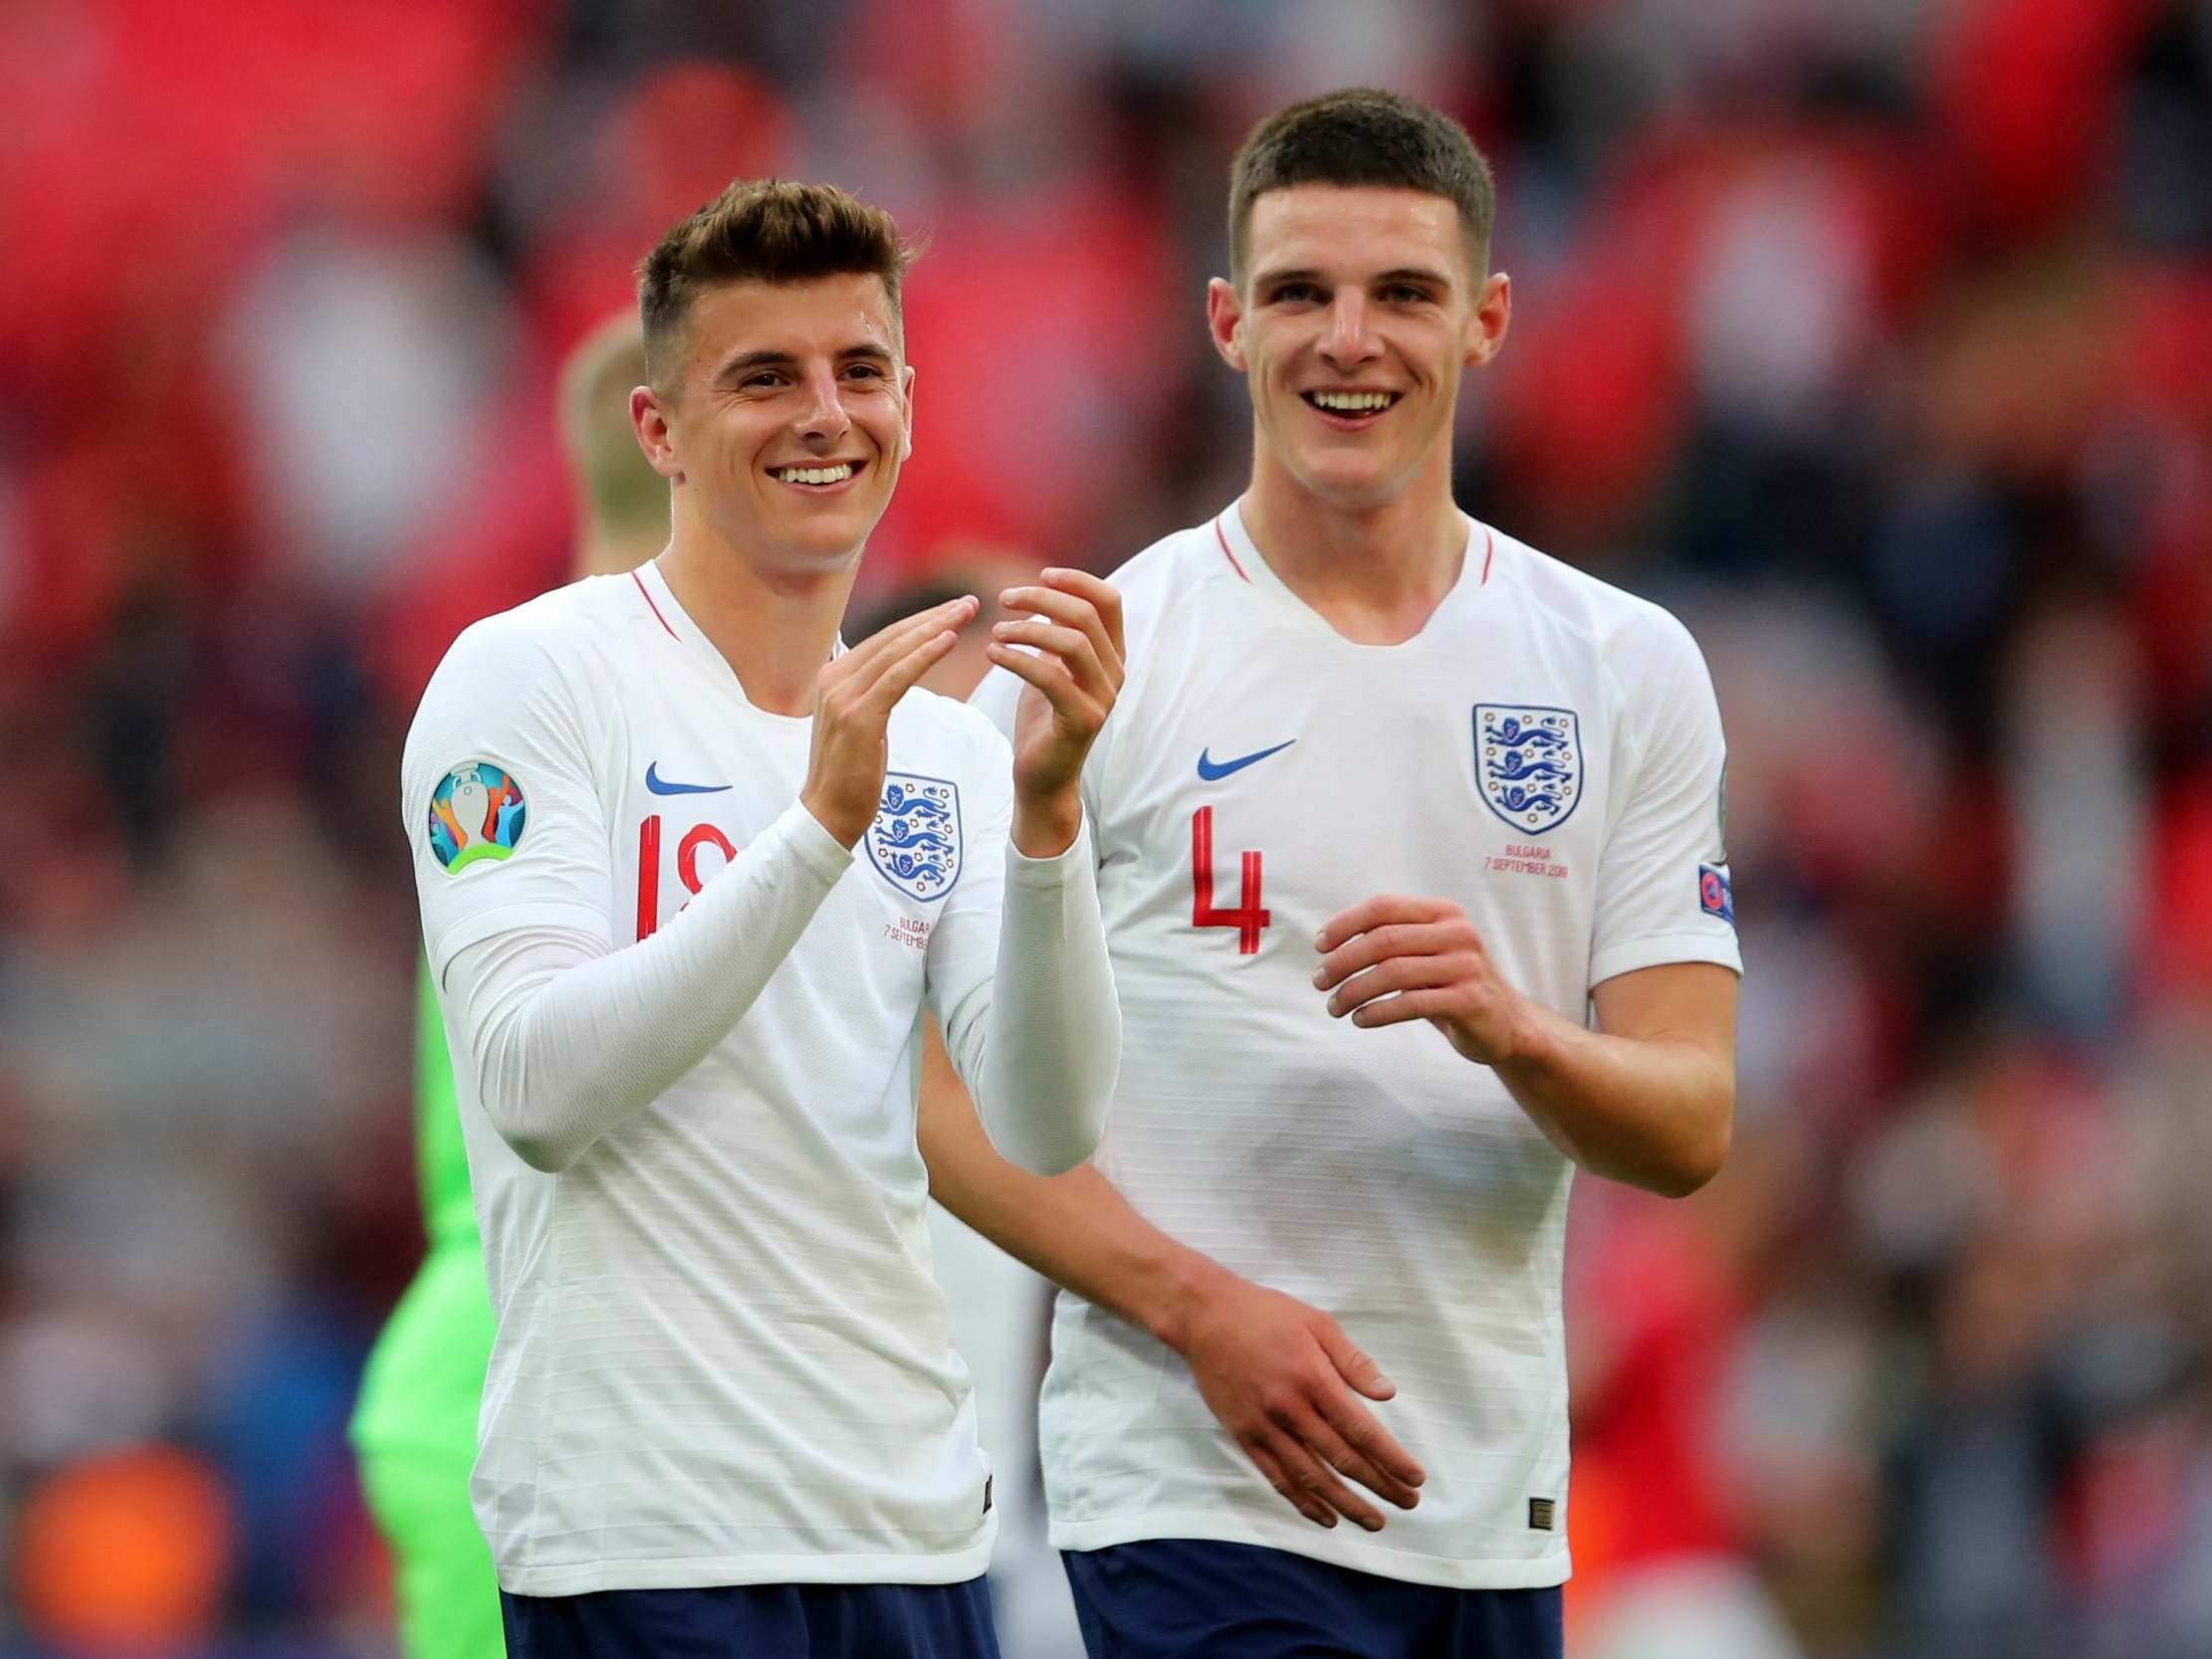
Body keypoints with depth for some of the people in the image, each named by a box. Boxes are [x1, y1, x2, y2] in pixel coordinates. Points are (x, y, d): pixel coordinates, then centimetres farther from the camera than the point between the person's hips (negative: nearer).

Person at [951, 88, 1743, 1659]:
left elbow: (1691, 1129, 4)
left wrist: (1512, 1031, -17)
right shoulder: (1093, 662, -1)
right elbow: (953, 1091, -4)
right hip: (1201, 1497, -4)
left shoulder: (1631, 670, 8)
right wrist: (1204, 1306, -17)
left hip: (1497, 1511, 4)